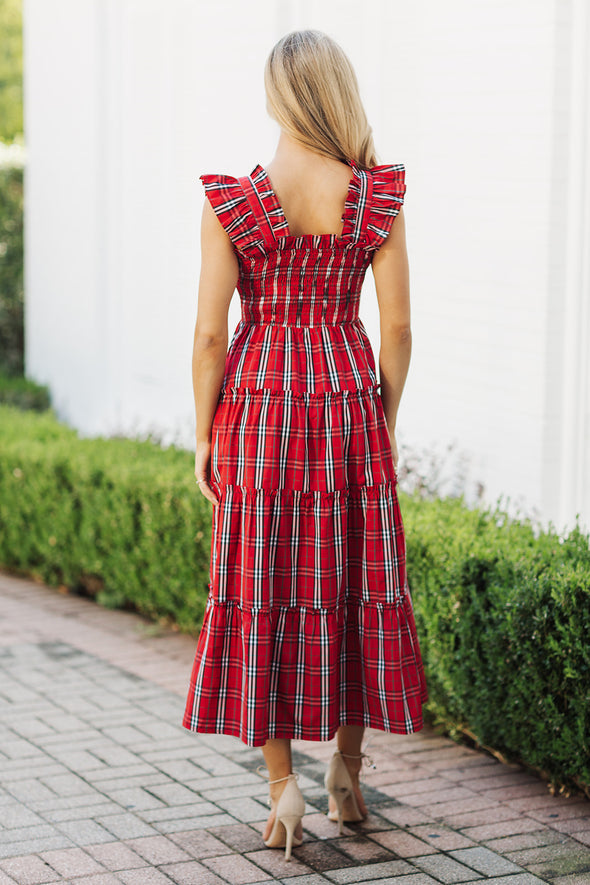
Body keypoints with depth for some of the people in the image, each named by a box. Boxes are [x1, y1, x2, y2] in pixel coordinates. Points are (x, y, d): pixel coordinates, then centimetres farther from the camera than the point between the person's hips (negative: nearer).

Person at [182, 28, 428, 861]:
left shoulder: (230, 200, -9)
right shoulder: (379, 197, -4)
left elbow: (209, 333, -8)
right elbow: (398, 328, -1)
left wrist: (204, 438, 3)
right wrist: (383, 425, 12)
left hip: (258, 409, -1)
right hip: (349, 400, 2)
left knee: (264, 591, 6)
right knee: (355, 586, 14)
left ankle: (283, 785, 6)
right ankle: (347, 768, 22)